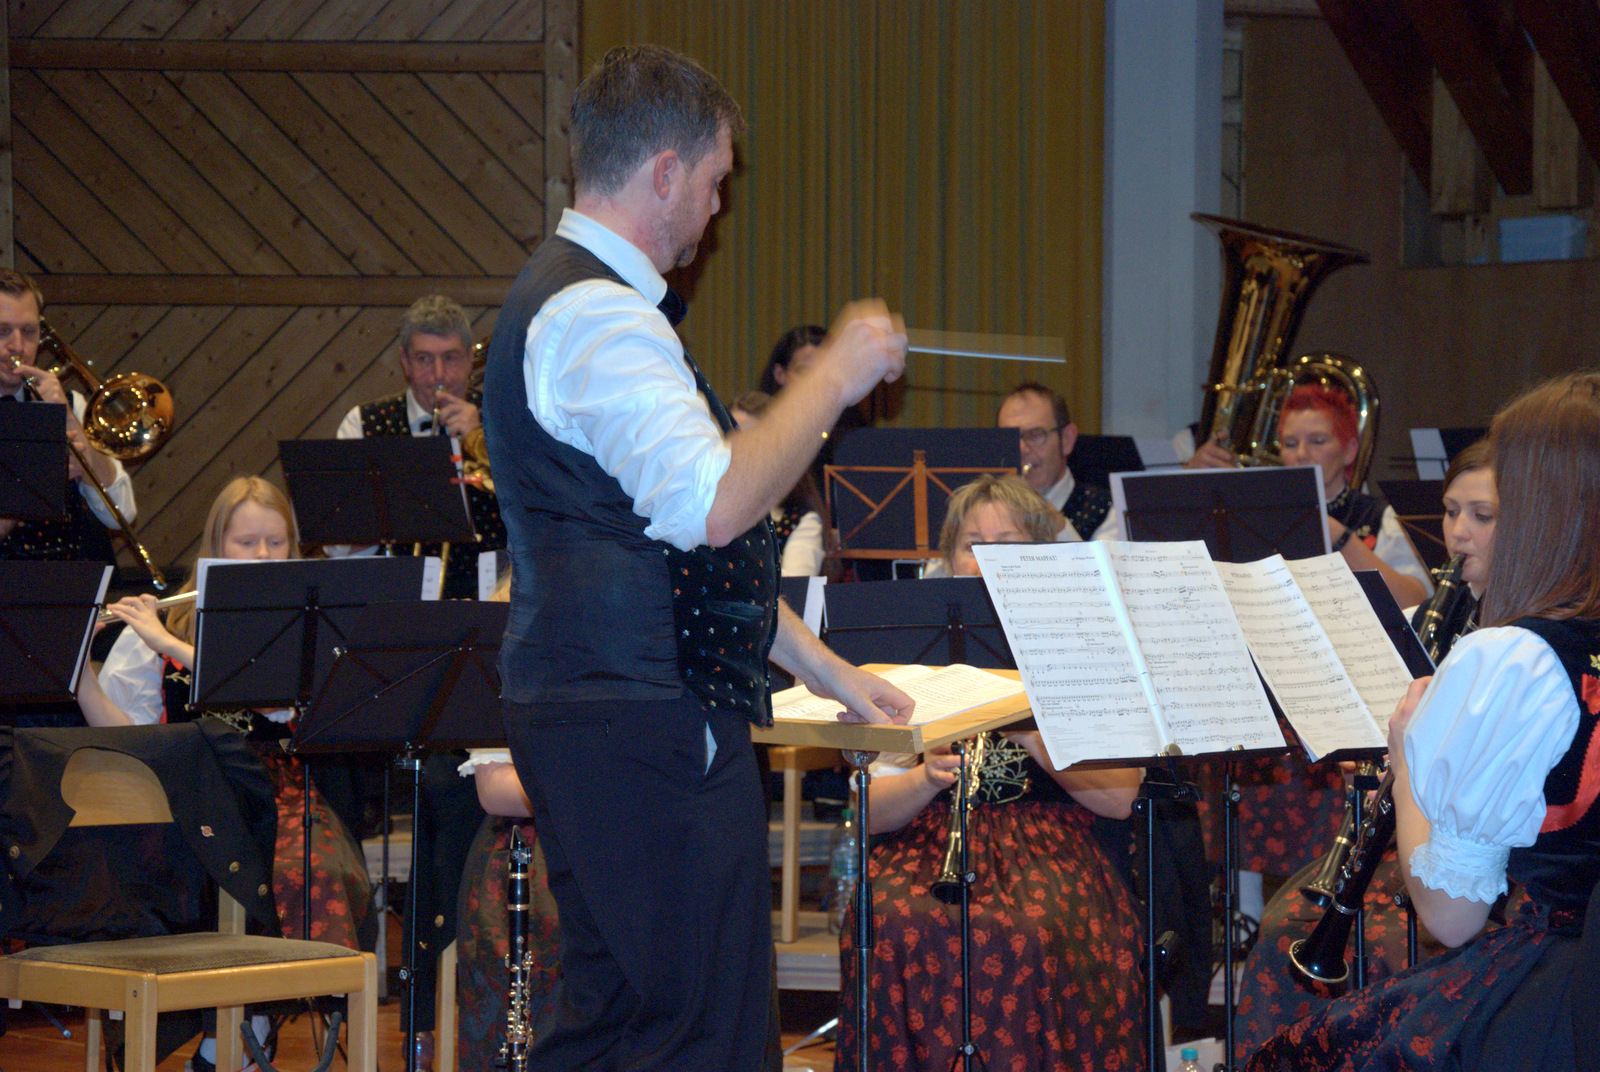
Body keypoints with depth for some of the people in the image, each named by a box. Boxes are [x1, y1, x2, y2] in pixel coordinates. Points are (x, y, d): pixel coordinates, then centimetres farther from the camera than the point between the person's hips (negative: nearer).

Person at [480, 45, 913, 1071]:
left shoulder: (583, 301, 20)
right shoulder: (596, 316, -15)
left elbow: (687, 535, 25)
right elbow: (714, 506, -28)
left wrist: (825, 669, 25)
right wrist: (834, 379, -15)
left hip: (601, 716, 11)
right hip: (649, 727, -11)